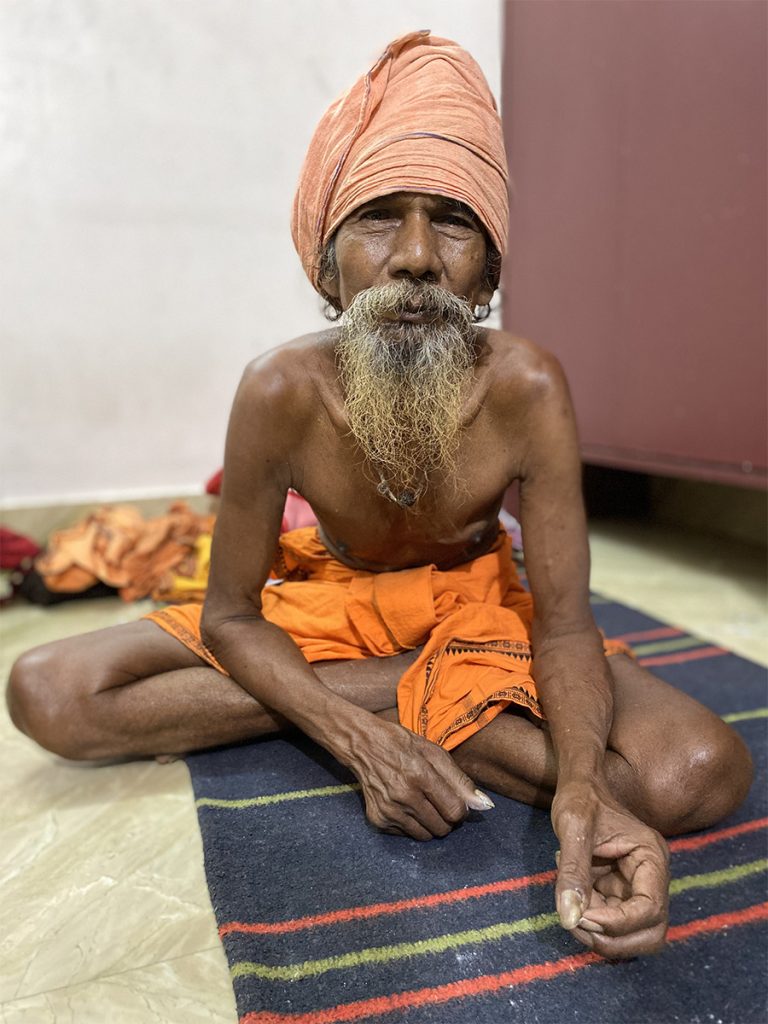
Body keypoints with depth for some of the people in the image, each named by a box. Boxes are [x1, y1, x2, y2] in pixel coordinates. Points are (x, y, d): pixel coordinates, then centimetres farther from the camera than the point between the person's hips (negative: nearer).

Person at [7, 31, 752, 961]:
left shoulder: (525, 389, -25)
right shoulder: (281, 394, -24)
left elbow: (564, 621, -20)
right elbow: (230, 615, -16)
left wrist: (583, 789, -40)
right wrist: (358, 738, -32)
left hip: (477, 602, -1)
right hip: (331, 598, 2)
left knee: (701, 776, -25)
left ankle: (399, 702, -14)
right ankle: (441, 694, -13)